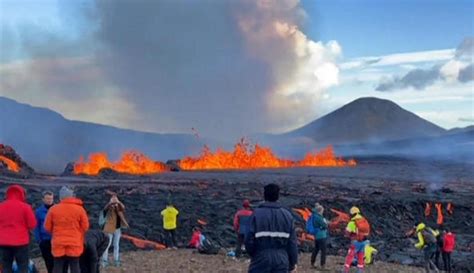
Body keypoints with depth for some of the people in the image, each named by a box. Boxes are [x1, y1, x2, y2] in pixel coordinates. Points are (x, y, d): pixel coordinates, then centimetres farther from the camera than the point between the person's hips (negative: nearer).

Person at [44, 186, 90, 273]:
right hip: (75, 244, -1)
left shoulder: (53, 209, -2)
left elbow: (47, 227, 5)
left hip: (58, 244, 1)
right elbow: (85, 226, 0)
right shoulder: (79, 209, -4)